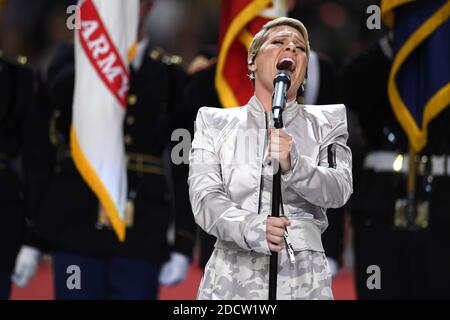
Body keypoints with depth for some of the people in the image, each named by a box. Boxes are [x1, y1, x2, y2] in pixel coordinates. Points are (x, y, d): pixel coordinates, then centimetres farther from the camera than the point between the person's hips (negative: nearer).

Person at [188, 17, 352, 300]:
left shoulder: (325, 123, 10)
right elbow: (205, 198, -5)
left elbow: (339, 190, -6)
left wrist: (294, 166, -26)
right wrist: (249, 227, -25)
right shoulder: (216, 123, 8)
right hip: (232, 276, 0)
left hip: (302, 279, 0)